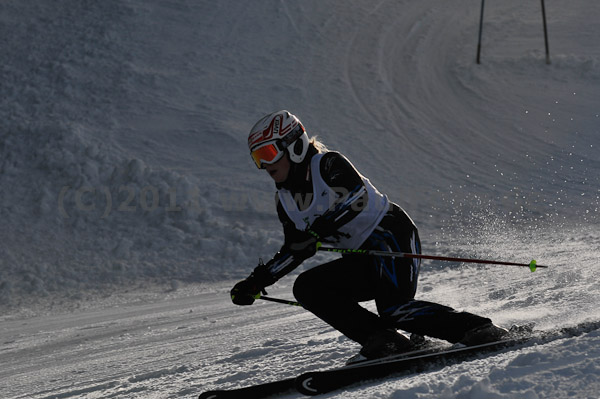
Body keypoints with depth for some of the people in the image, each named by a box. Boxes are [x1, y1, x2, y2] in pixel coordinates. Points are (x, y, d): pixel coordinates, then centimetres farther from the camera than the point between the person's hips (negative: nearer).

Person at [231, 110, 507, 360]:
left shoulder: (327, 164, -10)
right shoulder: (285, 200, 12)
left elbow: (356, 196, -27)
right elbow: (295, 252, 18)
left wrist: (318, 229, -37)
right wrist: (256, 282, 10)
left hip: (391, 234, -8)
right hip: (364, 260, 8)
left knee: (395, 310, -27)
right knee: (306, 287, -10)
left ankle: (480, 330, -15)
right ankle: (383, 341, -19)